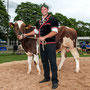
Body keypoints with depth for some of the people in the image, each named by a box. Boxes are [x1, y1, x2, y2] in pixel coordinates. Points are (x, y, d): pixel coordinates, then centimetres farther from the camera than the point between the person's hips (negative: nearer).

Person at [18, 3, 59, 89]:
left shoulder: (52, 19, -4)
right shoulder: (39, 22, 16)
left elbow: (55, 31, -13)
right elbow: (35, 31, 24)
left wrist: (44, 37, -20)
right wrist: (24, 35, 23)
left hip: (50, 43, -6)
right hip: (42, 44, 7)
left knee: (52, 62, -6)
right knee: (44, 62, 13)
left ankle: (55, 81, 3)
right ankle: (47, 78, 26)